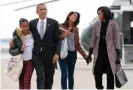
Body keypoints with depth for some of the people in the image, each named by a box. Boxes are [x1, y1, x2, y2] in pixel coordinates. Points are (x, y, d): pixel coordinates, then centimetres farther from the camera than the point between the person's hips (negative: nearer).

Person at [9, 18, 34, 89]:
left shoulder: (32, 35, -4)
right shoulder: (16, 38, -7)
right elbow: (11, 51, -4)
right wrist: (19, 50, -19)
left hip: (30, 60, -1)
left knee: (27, 81, -9)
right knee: (21, 81, 10)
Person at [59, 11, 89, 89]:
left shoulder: (75, 29, 13)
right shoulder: (61, 27, 0)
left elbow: (77, 43, 14)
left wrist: (84, 54, 7)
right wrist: (64, 35, -18)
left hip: (72, 53, 4)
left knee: (71, 75, 8)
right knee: (64, 74, -9)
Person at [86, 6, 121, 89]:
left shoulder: (113, 24, -6)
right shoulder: (97, 24, 4)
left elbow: (117, 39, -6)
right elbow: (94, 39, 9)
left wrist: (118, 56, -10)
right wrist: (90, 53, 7)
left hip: (110, 53, -3)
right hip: (99, 52, 3)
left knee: (110, 74, 1)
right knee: (97, 73, -2)